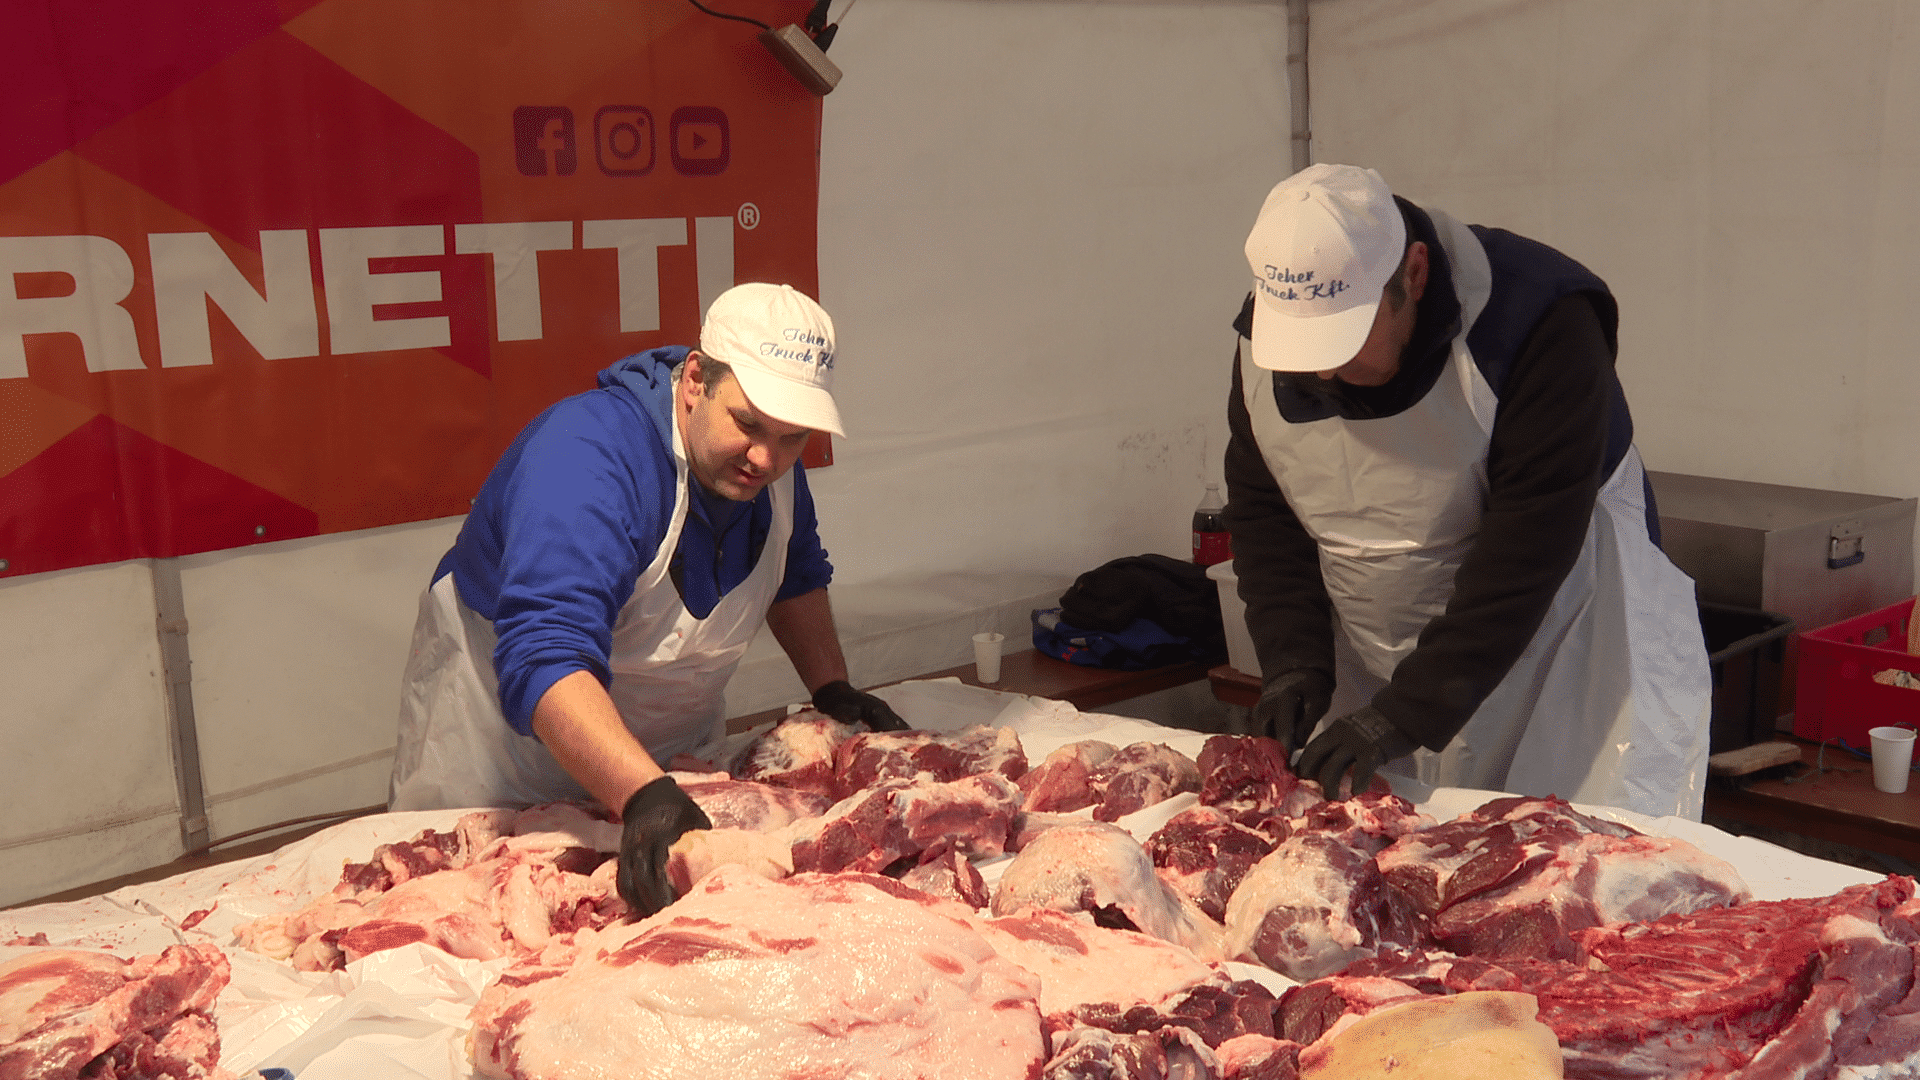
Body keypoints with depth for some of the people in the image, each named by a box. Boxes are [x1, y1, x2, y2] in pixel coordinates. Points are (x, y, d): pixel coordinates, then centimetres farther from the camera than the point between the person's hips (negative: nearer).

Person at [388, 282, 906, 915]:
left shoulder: (771, 465, -12)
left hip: (666, 744, 6)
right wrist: (645, 795, -63)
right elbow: (544, 663, -51)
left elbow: (794, 575, 11)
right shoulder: (587, 460, -38)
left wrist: (832, 690, -1)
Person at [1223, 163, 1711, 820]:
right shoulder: (1264, 341, -6)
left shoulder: (1541, 323, -23)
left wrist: (1407, 713, -28)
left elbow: (1526, 550, -26)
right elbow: (1262, 514, 3)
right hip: (1370, 662, 4)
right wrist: (1291, 659, -10)